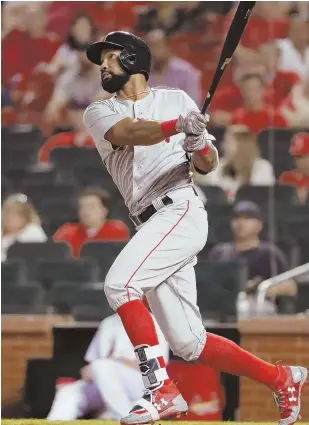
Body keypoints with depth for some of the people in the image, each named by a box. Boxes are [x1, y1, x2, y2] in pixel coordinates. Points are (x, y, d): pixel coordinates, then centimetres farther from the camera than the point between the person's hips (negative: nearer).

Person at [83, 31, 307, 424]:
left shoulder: (176, 99, 9)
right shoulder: (99, 113, 13)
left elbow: (207, 165, 7)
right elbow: (129, 133, -11)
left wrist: (199, 143, -17)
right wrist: (176, 126, -29)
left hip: (180, 210, -5)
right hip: (151, 227, 5)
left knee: (119, 283, -27)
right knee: (189, 344, 2)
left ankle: (160, 389, -26)